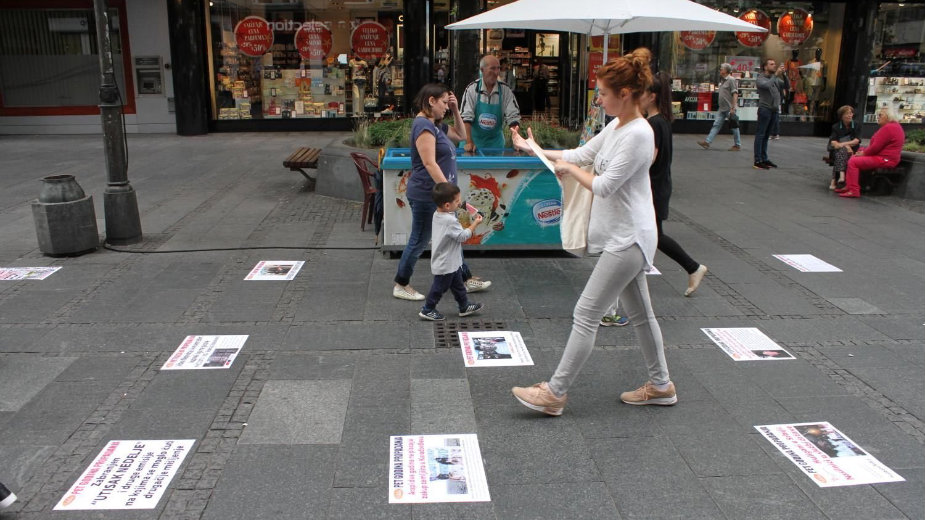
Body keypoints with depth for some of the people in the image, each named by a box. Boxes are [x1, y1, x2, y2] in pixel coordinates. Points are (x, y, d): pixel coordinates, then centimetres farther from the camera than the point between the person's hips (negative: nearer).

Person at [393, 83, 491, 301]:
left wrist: (456, 111, 12)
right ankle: (401, 285, 14)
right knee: (419, 241, 1)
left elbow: (461, 136, 26)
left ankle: (466, 279, 27)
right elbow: (429, 163, -25)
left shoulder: (436, 125, 13)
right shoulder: (423, 125, -18)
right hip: (426, 195, -10)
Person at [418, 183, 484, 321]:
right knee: (440, 287, 6)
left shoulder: (437, 215, 1)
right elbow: (463, 236, -23)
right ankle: (427, 310, 20)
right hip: (446, 265, -10)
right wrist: (475, 223, -14)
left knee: (458, 285, 22)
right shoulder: (450, 221, -30)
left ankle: (464, 307, 35)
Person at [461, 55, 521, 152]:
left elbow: (513, 117, -6)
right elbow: (466, 118, -13)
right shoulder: (472, 88, -9)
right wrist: (469, 143, -21)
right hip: (475, 140, -1)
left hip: (495, 143, 2)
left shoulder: (505, 90, -5)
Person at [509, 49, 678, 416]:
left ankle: (555, 393, 4)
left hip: (628, 240, -10)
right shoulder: (616, 126, 8)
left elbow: (603, 186, -23)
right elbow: (582, 154, 19)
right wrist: (538, 151, 16)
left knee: (586, 314, -5)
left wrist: (569, 169, -8)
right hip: (623, 237, 10)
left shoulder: (638, 134, -21)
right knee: (639, 313, 18)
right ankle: (660, 385, 32)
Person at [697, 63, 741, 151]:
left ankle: (737, 145, 10)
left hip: (729, 109, -8)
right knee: (716, 125, 4)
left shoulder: (731, 80, -12)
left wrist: (733, 108, -22)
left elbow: (735, 94, -17)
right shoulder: (722, 80, 15)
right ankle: (707, 142, 2)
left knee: (734, 127, 1)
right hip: (722, 108, 9)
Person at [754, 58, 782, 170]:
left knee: (766, 135, 11)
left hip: (774, 110, 7)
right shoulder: (760, 79, -4)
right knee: (760, 135, -5)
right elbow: (767, 85, -24)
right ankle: (758, 161, -5)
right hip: (765, 109, -7)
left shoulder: (775, 78, 16)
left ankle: (764, 159, 16)